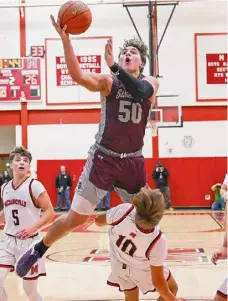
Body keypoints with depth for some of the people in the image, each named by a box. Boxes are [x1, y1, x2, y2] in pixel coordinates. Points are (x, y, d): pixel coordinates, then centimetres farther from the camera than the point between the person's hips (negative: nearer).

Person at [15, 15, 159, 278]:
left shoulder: (150, 83, 3)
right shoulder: (108, 81, -4)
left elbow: (140, 92, -23)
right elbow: (78, 76, -25)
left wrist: (114, 65, -29)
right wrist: (65, 39, -36)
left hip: (133, 161, 3)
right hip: (104, 158, -2)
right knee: (75, 218, -2)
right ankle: (38, 250, 21)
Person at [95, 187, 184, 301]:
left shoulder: (123, 211, -41)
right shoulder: (157, 241, -41)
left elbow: (98, 221, -16)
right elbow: (157, 282, -27)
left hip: (119, 265, 3)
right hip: (142, 271, -3)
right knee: (172, 288, 25)